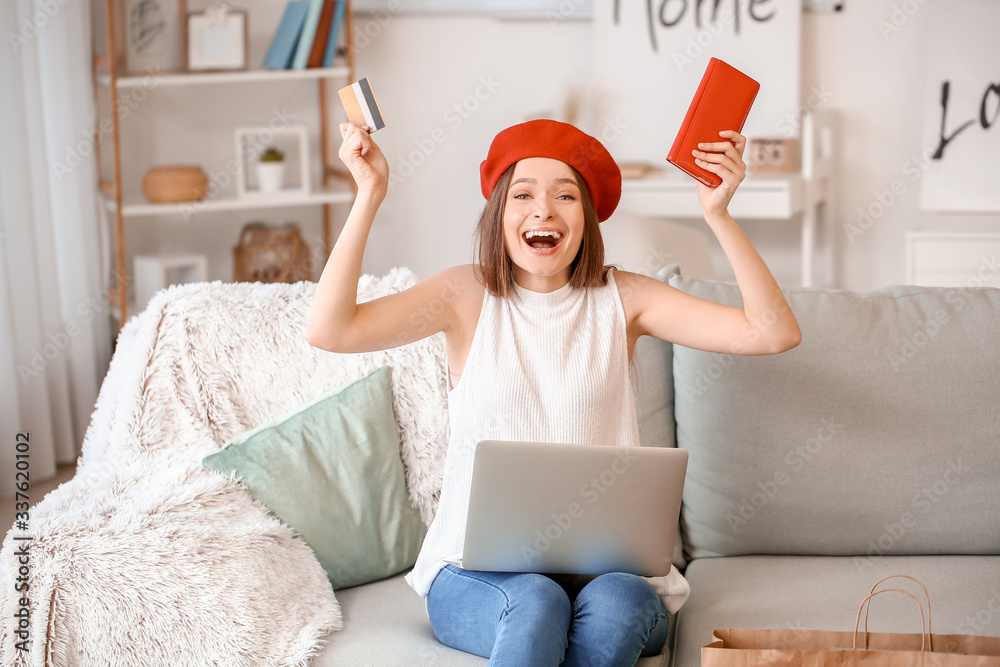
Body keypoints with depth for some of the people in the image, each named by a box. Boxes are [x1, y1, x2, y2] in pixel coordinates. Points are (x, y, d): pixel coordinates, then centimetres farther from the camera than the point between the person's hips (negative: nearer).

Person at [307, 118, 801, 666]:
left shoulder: (620, 298, 3)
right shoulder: (468, 294, 2)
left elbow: (774, 333, -6)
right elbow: (328, 330, -12)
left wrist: (718, 214, -16)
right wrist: (369, 195, -15)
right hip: (480, 570, -1)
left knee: (614, 604, -32)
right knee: (534, 603, -34)